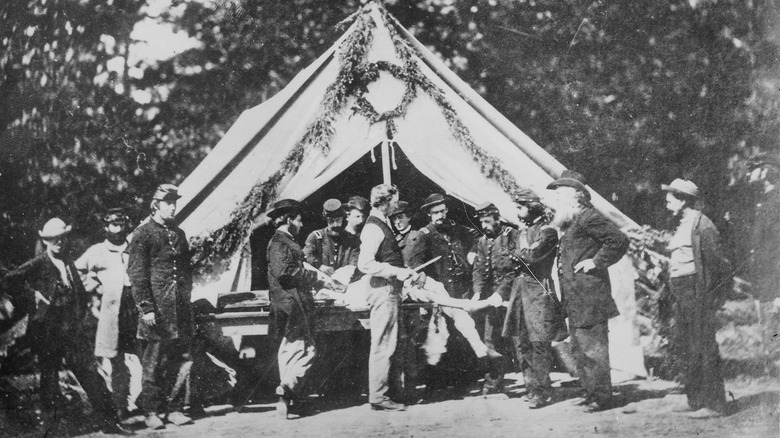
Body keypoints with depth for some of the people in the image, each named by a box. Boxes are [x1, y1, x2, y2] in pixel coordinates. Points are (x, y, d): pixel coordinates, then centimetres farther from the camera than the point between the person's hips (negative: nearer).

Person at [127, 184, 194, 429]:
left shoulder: (179, 234, 17)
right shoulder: (142, 234, -3)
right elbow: (136, 274, -8)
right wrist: (145, 307, -14)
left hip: (180, 308, 6)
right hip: (156, 309, -6)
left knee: (176, 359, 8)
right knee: (153, 360, -2)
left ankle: (163, 405, 18)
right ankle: (152, 411, 7)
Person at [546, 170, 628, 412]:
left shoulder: (589, 218, -13)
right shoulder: (570, 222, 16)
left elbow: (619, 240, -21)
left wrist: (596, 262, -16)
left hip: (589, 297, -10)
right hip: (574, 300, 10)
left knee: (593, 348, -5)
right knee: (579, 348, 15)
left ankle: (602, 397, 2)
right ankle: (591, 392, 24)